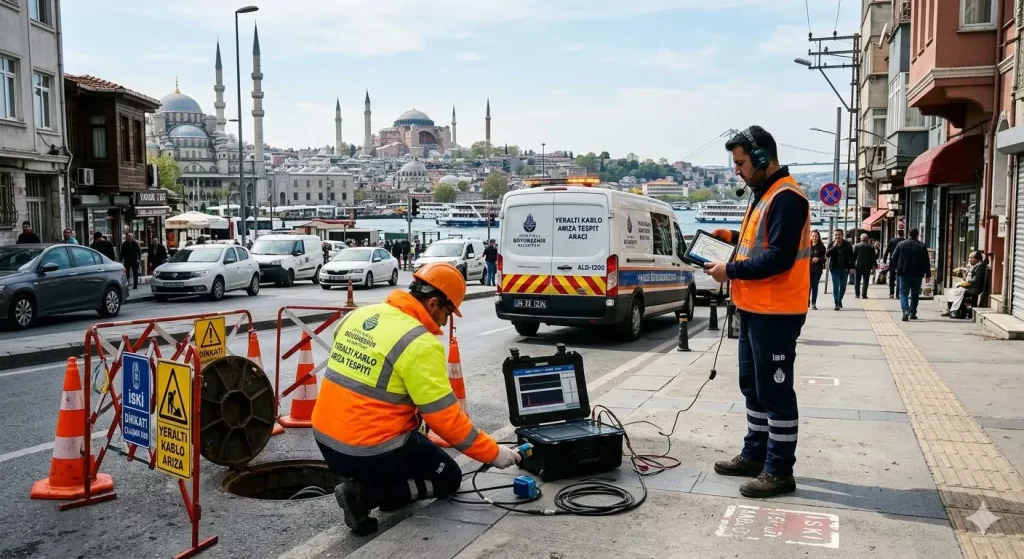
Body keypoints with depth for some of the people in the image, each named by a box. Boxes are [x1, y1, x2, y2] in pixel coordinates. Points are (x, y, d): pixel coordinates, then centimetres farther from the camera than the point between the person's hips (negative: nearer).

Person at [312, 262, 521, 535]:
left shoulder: (359, 315, 3)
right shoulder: (420, 344, -19)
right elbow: (446, 419, -17)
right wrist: (493, 453, -7)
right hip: (370, 453, -8)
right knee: (448, 478, 15)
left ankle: (365, 481, 14)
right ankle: (364, 494, -3)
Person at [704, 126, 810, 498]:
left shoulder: (786, 198, -17)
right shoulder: (765, 195, 16)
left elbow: (780, 257, -24)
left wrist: (730, 270, -18)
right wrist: (733, 237, 7)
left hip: (775, 313, -11)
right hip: (755, 310, 11)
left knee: (775, 391, -3)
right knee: (754, 386, 17)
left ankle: (780, 470, 6)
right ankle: (755, 455, 29)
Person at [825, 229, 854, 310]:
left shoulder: (847, 244, 0)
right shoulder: (831, 244, 0)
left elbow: (851, 256, 3)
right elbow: (827, 254, -13)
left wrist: (852, 267, -2)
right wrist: (834, 246, -24)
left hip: (845, 269, 1)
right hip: (834, 269, -1)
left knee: (843, 287, 9)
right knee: (836, 286, -6)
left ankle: (840, 300, 31)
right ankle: (837, 304, -5)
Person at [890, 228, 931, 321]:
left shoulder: (901, 244, 0)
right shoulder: (922, 246, -2)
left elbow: (894, 258, 4)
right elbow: (926, 261, -1)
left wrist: (895, 269, 17)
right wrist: (928, 274, 4)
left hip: (904, 273, 0)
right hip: (917, 274, 0)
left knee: (903, 293, 2)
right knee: (915, 294, 13)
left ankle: (905, 310, -21)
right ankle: (913, 313, 17)